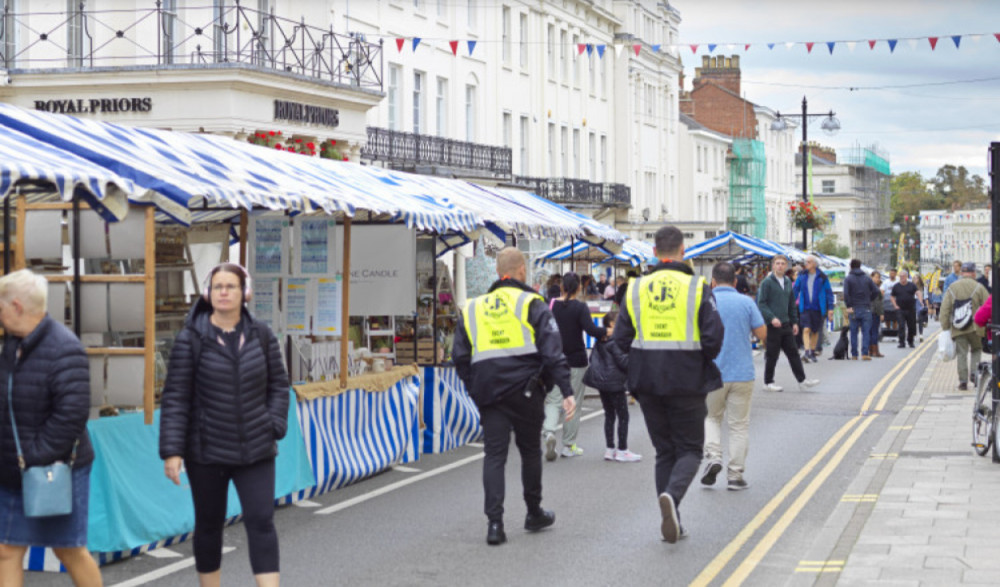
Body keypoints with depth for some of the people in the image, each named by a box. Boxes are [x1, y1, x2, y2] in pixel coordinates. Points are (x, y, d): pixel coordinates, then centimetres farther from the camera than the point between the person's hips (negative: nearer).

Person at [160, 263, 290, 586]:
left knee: (261, 521, -6)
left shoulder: (262, 335, 2)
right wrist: (172, 450, -13)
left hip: (256, 451, 1)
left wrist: (274, 425, -3)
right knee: (209, 524, 11)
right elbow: (175, 398, -8)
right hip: (207, 452, -1)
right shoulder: (191, 339, -7)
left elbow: (278, 385, 10)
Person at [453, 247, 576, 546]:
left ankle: (494, 522, -10)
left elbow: (460, 357, 12)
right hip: (524, 391, -2)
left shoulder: (472, 308, 12)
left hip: (488, 391, 2)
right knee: (530, 450, 14)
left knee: (494, 455, 2)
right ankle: (534, 513, 27)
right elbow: (552, 351, -8)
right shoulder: (532, 305, 0)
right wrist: (566, 391, -10)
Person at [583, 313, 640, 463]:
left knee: (609, 415, 15)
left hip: (601, 381, 9)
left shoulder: (599, 341, 9)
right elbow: (622, 361, -18)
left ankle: (609, 449, 17)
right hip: (614, 382, -9)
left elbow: (592, 358, 14)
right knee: (623, 416, 1)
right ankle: (622, 450, 2)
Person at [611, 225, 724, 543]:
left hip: (648, 382, 3)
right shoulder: (697, 288, -7)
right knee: (690, 449, 8)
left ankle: (672, 522, 11)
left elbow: (620, 340, 1)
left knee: (664, 451, 14)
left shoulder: (636, 289, 2)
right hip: (687, 382, -3)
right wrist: (703, 361, 7)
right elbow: (714, 337, -12)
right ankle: (672, 494, -20)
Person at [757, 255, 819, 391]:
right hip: (772, 325, -6)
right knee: (772, 354, 1)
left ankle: (802, 380, 9)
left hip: (786, 324, 6)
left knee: (793, 352, 7)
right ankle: (768, 382, 12)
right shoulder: (767, 282, -8)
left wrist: (794, 322, 16)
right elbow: (761, 303, -13)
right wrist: (772, 318, -23)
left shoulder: (788, 282, 13)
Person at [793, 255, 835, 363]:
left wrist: (830, 308, -4)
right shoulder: (802, 276, 4)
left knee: (815, 331, 10)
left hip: (818, 309, 0)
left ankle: (812, 353, 24)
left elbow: (829, 292, 1)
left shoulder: (822, 277, -1)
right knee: (806, 329, -14)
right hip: (805, 308, 0)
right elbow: (795, 290, 7)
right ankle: (807, 352, -21)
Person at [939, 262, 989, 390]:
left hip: (958, 329, 1)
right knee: (976, 350, 17)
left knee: (961, 354, 5)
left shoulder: (951, 288, 5)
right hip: (975, 328, -1)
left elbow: (944, 309, 1)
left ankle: (963, 380, -2)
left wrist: (945, 327, 5)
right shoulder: (978, 287, -2)